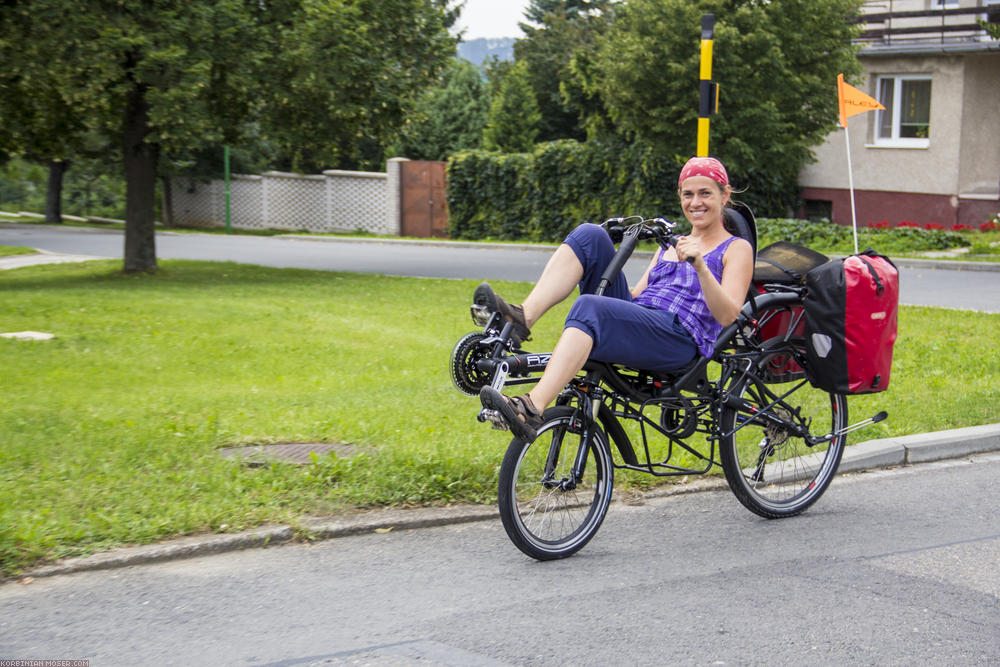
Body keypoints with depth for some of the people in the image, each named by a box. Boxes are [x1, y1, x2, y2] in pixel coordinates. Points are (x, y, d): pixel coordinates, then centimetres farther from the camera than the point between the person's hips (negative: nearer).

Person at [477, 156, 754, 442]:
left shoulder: (737, 248, 12)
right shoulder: (671, 245, 32)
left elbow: (727, 315, -5)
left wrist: (700, 266, -20)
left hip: (679, 338, -6)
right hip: (633, 322, 7)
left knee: (589, 307, -36)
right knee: (590, 235, -11)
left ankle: (531, 409, -52)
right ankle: (522, 316, -27)